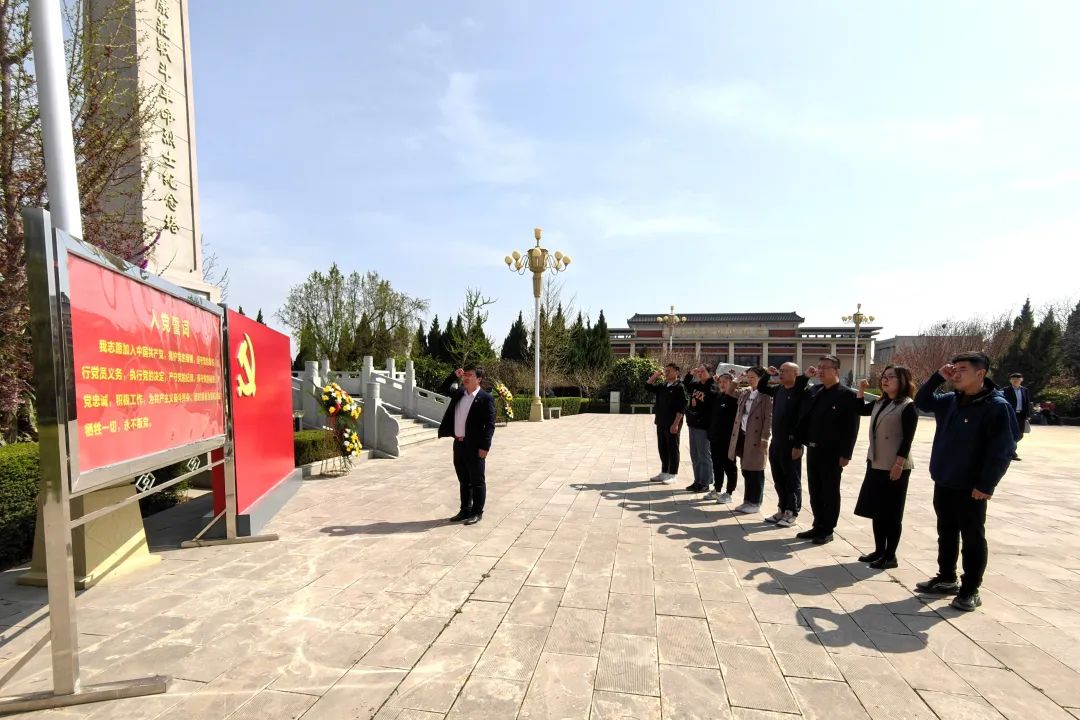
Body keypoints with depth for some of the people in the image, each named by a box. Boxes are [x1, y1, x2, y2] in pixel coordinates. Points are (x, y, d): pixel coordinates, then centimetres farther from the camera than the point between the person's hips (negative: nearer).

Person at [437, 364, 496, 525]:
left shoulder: (485, 398, -10)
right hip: (459, 444, 7)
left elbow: (490, 424, -13)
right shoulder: (459, 394, 10)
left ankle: (477, 512, 16)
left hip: (475, 446, -7)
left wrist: (484, 446, -18)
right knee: (463, 481, 16)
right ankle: (465, 510, 28)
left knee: (477, 481, 5)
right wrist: (455, 377, 7)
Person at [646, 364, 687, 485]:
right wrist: (655, 375, 5)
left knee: (672, 449, 3)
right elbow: (648, 386, 19)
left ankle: (672, 474, 11)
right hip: (661, 423, 7)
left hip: (672, 424, -7)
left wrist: (676, 424, -19)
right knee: (662, 448, 13)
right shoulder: (662, 386, 11)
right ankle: (664, 472, 25)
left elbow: (682, 407, -14)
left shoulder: (679, 387, -9)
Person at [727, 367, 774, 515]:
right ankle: (747, 501, 23)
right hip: (742, 435, 6)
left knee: (755, 472, 4)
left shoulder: (766, 395, -9)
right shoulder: (744, 392, 10)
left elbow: (769, 418, -13)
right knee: (745, 470, 13)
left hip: (756, 437, -6)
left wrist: (765, 438, -17)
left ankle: (755, 503, 14)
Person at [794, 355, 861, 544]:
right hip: (813, 450, 6)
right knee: (815, 491, 13)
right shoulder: (814, 391, 9)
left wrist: (845, 454, -15)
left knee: (830, 492, 5)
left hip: (832, 453, -6)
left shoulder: (847, 395, -8)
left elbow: (852, 427, -11)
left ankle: (827, 530, 16)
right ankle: (818, 526, 25)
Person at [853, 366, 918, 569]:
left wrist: (899, 464, -19)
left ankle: (890, 556, 12)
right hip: (875, 463, 8)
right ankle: (879, 551, 23)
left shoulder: (908, 406, -10)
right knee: (876, 510, 12)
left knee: (891, 513, 1)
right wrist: (861, 390, 13)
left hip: (894, 467, -7)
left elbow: (908, 439, -14)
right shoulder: (879, 403, 11)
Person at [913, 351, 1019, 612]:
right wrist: (937, 377, 2)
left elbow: (1003, 450, -16)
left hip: (971, 488, -7)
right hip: (943, 482, 7)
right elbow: (922, 402, 17)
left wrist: (986, 485, -17)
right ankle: (946, 579, 31)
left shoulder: (997, 406, -15)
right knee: (946, 533, 17)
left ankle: (970, 590, 18)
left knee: (973, 538, 7)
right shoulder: (950, 401, 4)